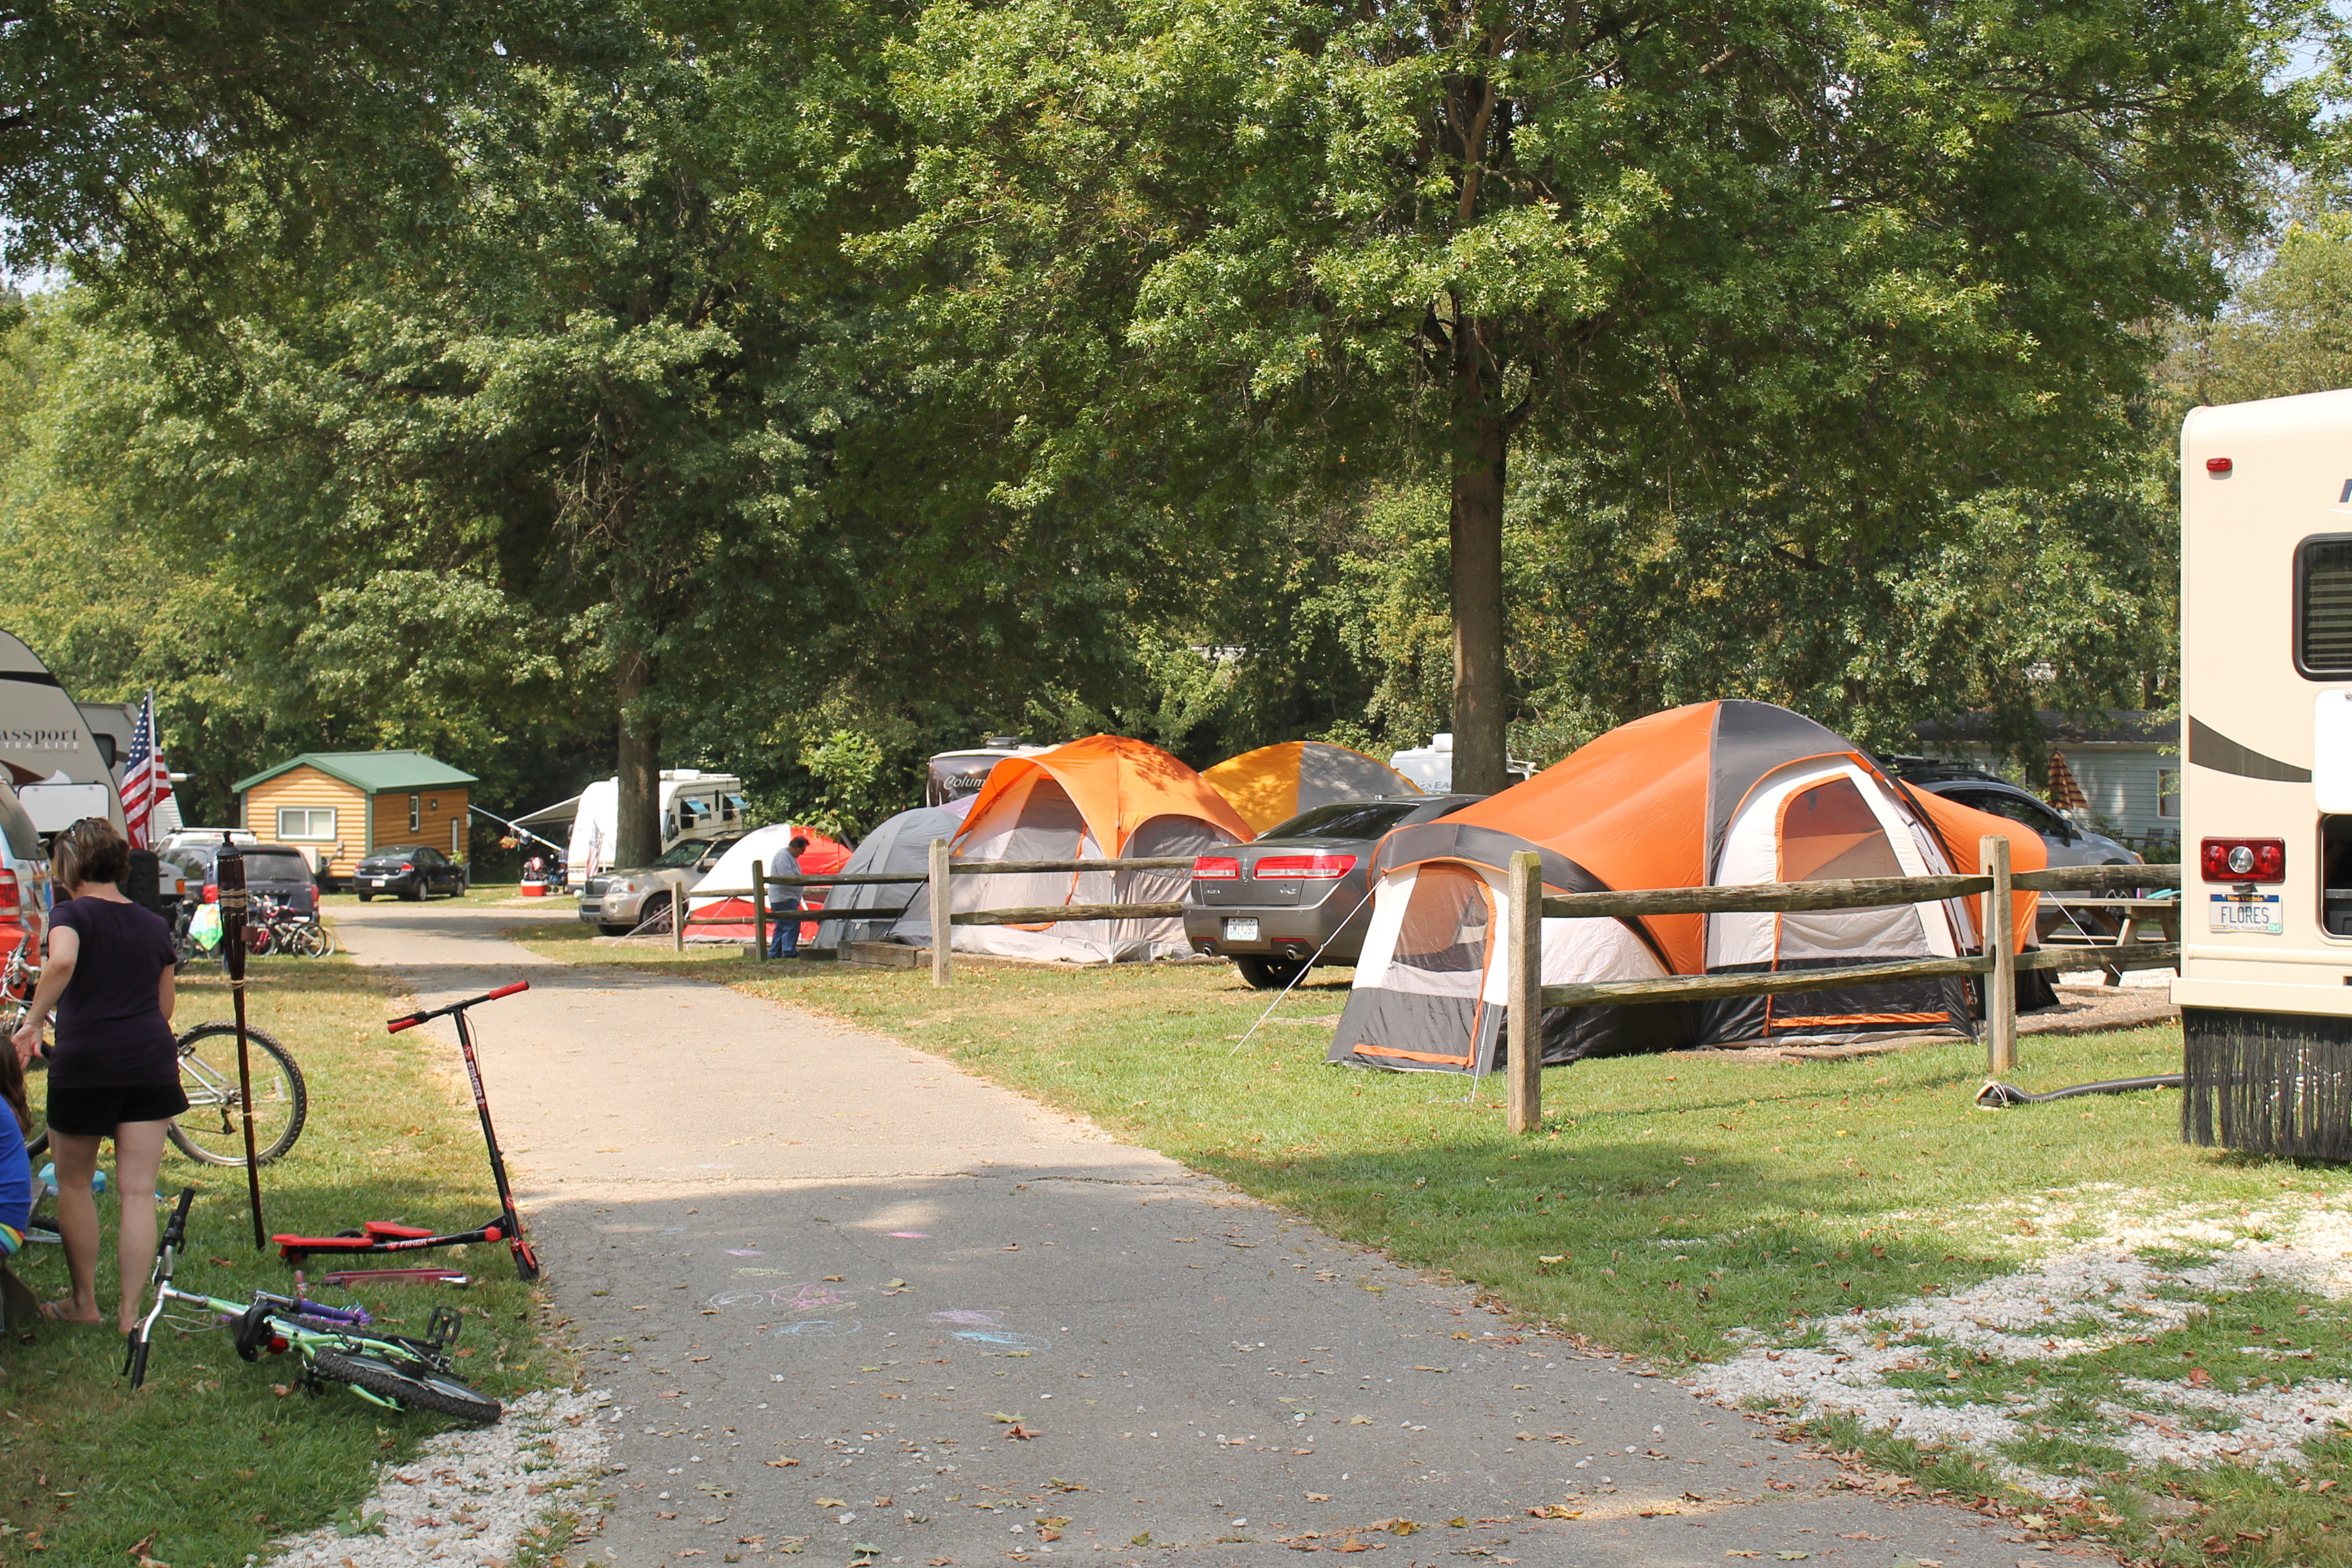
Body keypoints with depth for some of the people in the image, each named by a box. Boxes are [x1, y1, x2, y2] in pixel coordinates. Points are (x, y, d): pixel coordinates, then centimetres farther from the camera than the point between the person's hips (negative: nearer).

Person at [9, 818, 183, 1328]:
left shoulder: (72, 914, -4)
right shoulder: (154, 925, 12)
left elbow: (61, 961, -27)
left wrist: (32, 1023, -22)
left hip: (85, 1058, -4)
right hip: (151, 1058, 4)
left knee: (73, 1184, 15)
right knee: (138, 1191, 3)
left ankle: (84, 1302, 23)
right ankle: (130, 1312, 2)